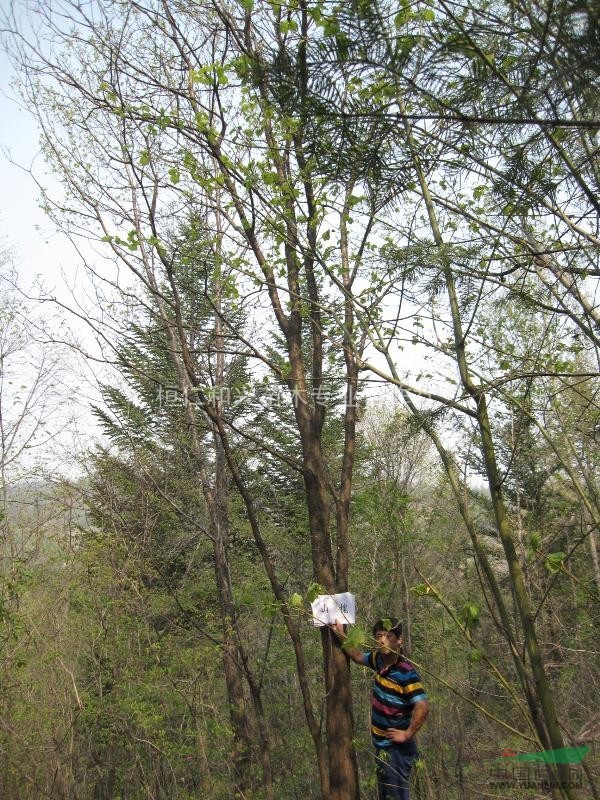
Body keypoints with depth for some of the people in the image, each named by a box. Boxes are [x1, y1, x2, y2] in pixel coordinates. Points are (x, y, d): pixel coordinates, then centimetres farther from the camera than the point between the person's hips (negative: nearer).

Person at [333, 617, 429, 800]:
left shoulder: (406, 672, -25)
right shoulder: (378, 659, -2)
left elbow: (423, 706, -32)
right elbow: (358, 656, 18)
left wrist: (407, 734, -23)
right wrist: (341, 636, 11)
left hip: (396, 748, -8)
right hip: (382, 744, 8)